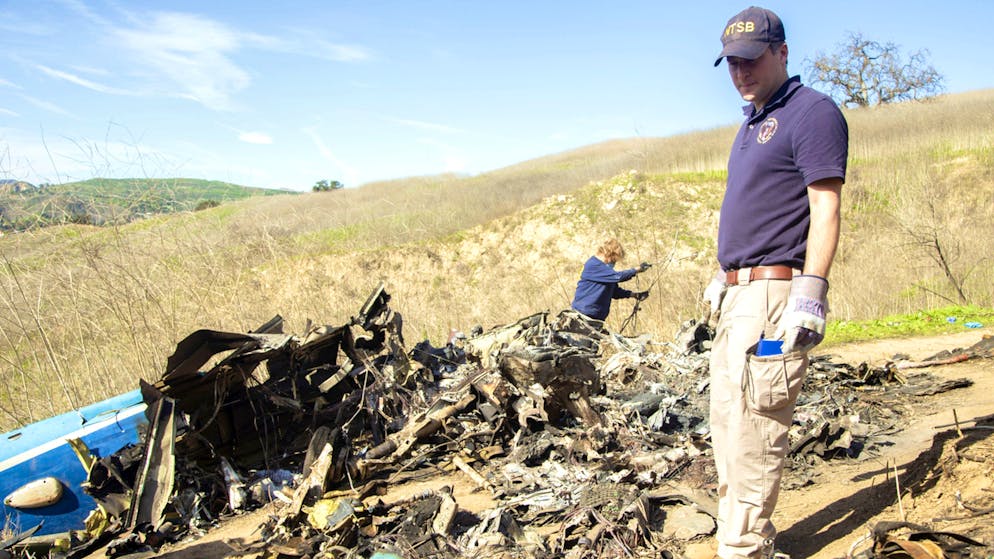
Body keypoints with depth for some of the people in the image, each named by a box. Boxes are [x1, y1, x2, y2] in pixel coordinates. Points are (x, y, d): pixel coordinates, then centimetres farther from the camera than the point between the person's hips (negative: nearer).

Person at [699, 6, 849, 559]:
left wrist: (809, 295, -21)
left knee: (754, 426, -9)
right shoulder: (752, 124, 21)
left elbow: (825, 210, -15)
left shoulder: (813, 112, -7)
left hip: (774, 295, -10)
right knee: (727, 419, 13)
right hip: (736, 296, 10)